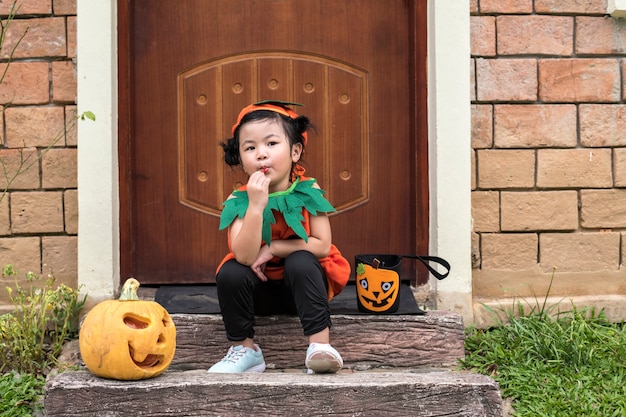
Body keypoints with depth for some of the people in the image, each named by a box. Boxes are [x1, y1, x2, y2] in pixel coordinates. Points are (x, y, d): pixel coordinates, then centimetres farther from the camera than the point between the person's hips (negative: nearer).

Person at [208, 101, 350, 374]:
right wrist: (256, 205, -37)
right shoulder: (239, 200, -13)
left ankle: (320, 345, -29)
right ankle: (244, 349, -8)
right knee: (229, 272, -25)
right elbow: (245, 256, -27)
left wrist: (272, 248, -19)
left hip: (302, 282, -1)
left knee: (300, 261, -30)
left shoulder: (308, 192, -12)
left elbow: (322, 246, -17)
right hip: (261, 290, 1)